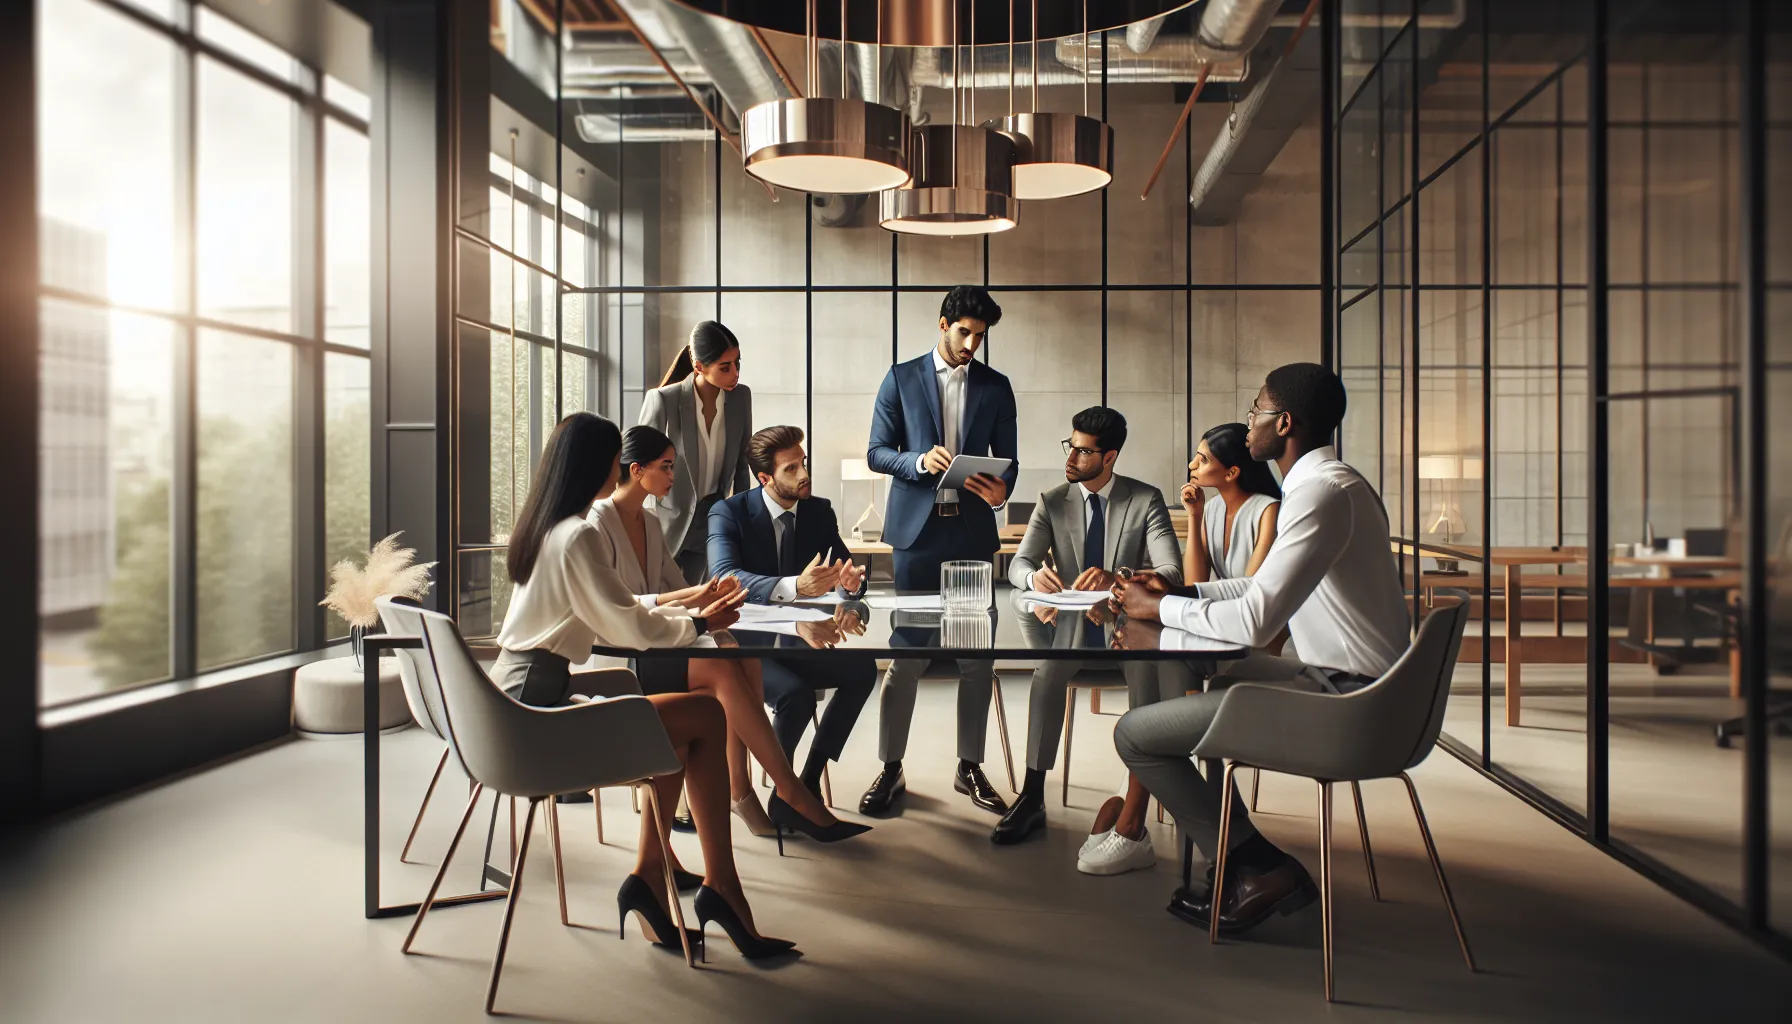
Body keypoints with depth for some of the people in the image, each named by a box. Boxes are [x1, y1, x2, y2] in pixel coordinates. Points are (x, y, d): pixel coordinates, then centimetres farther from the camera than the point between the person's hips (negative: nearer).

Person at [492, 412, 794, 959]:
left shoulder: (539, 525, 13)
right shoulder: (578, 536, -16)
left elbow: (610, 609, 21)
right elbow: (634, 630, -14)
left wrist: (687, 605, 18)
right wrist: (699, 624, 4)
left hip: (518, 701, 10)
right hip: (539, 707, -10)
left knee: (680, 730, 12)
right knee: (707, 717, -8)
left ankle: (650, 874, 13)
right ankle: (719, 888, 2)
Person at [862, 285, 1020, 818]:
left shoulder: (996, 386, 11)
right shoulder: (901, 379, 6)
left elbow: (1007, 458, 10)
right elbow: (877, 451, 3)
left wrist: (1001, 491, -12)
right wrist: (920, 461, -16)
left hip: (973, 529, 2)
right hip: (917, 528, -2)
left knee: (977, 653, 4)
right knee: (906, 650, 1)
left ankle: (970, 767, 17)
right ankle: (891, 768, 12)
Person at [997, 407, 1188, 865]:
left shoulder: (1146, 500, -2)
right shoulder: (1052, 502, 6)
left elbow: (1172, 572, -14)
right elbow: (1018, 565, -2)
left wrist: (1117, 578, -36)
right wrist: (1034, 576, -30)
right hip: (1072, 625, 2)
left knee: (1147, 674, -34)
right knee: (1047, 671, -32)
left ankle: (1133, 823, -33)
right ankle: (1032, 798, -25)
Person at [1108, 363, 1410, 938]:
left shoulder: (1321, 491, -21)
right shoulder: (1332, 481, 14)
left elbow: (1255, 620, -25)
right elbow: (1268, 587, 20)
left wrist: (1161, 608, -10)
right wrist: (1179, 592, 12)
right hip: (1354, 682, 11)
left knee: (1134, 734, -10)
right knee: (1211, 679, 31)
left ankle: (1261, 870, 3)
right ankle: (1235, 865, 26)